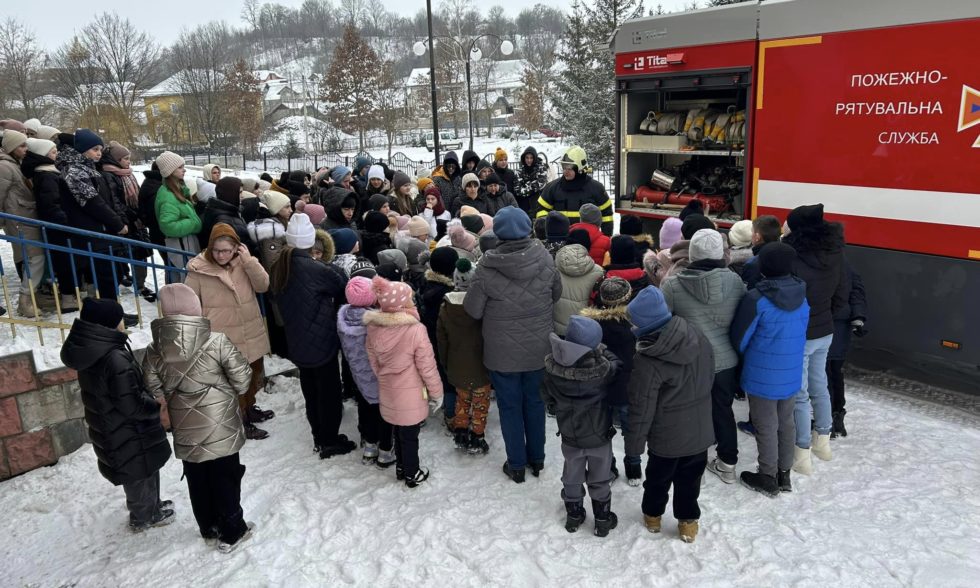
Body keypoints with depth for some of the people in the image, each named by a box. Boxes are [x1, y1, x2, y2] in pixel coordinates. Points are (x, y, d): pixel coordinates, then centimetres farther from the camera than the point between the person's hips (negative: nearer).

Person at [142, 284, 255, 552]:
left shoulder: (154, 351, -9)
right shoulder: (216, 342, -19)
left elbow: (154, 389, 0)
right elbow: (242, 379, -13)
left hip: (186, 432, 3)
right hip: (221, 428, -3)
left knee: (197, 481, 20)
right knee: (225, 478, 12)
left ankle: (209, 529, 37)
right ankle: (232, 533, 23)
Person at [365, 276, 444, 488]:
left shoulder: (373, 327, -9)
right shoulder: (416, 330, -25)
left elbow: (373, 360, 5)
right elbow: (427, 366, -17)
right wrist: (436, 391, -4)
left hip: (388, 392, 5)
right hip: (411, 395, -5)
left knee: (399, 431, 24)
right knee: (410, 435, 11)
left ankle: (401, 468, 40)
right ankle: (412, 474, 28)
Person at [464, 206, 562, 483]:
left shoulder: (488, 268, -22)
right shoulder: (544, 258, -13)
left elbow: (473, 310, -13)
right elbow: (556, 294, 3)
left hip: (503, 353, -3)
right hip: (539, 348, 3)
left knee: (510, 406, 14)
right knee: (535, 401, 21)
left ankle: (516, 465, 27)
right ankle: (537, 458, 36)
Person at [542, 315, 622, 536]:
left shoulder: (553, 366, -21)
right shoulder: (602, 368, -30)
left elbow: (547, 396, -6)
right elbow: (616, 365, -7)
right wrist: (603, 351, 1)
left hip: (570, 436, 2)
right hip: (600, 435, -2)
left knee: (572, 477, 24)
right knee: (600, 480, 19)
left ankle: (573, 516, 40)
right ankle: (603, 520, 34)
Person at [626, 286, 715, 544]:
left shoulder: (647, 361, -28)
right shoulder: (697, 337, -9)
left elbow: (641, 408, -21)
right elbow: (709, 374, 9)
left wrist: (633, 444, -8)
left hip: (667, 436, -4)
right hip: (700, 429, 4)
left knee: (658, 477, 20)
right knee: (690, 478, 21)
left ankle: (652, 515, 40)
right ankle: (688, 520, 35)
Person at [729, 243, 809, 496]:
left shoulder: (757, 299, -22)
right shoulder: (801, 297, -3)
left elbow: (740, 338, -13)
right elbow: (802, 335, 9)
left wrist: (749, 356, 8)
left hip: (762, 376, -6)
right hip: (791, 375, 6)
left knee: (766, 428, 8)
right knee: (786, 423, 19)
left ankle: (768, 478, 23)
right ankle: (784, 474, 33)